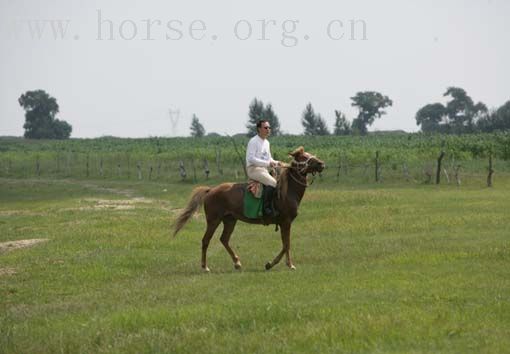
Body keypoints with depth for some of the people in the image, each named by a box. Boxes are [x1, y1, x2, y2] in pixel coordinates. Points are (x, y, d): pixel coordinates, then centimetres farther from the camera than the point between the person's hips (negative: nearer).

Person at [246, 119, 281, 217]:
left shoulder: (266, 143, 18)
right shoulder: (253, 142, -9)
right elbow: (251, 158, -18)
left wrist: (275, 162, 3)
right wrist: (267, 163, -22)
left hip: (264, 170, 9)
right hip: (254, 169, -9)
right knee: (272, 183, -28)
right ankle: (267, 208, -27)